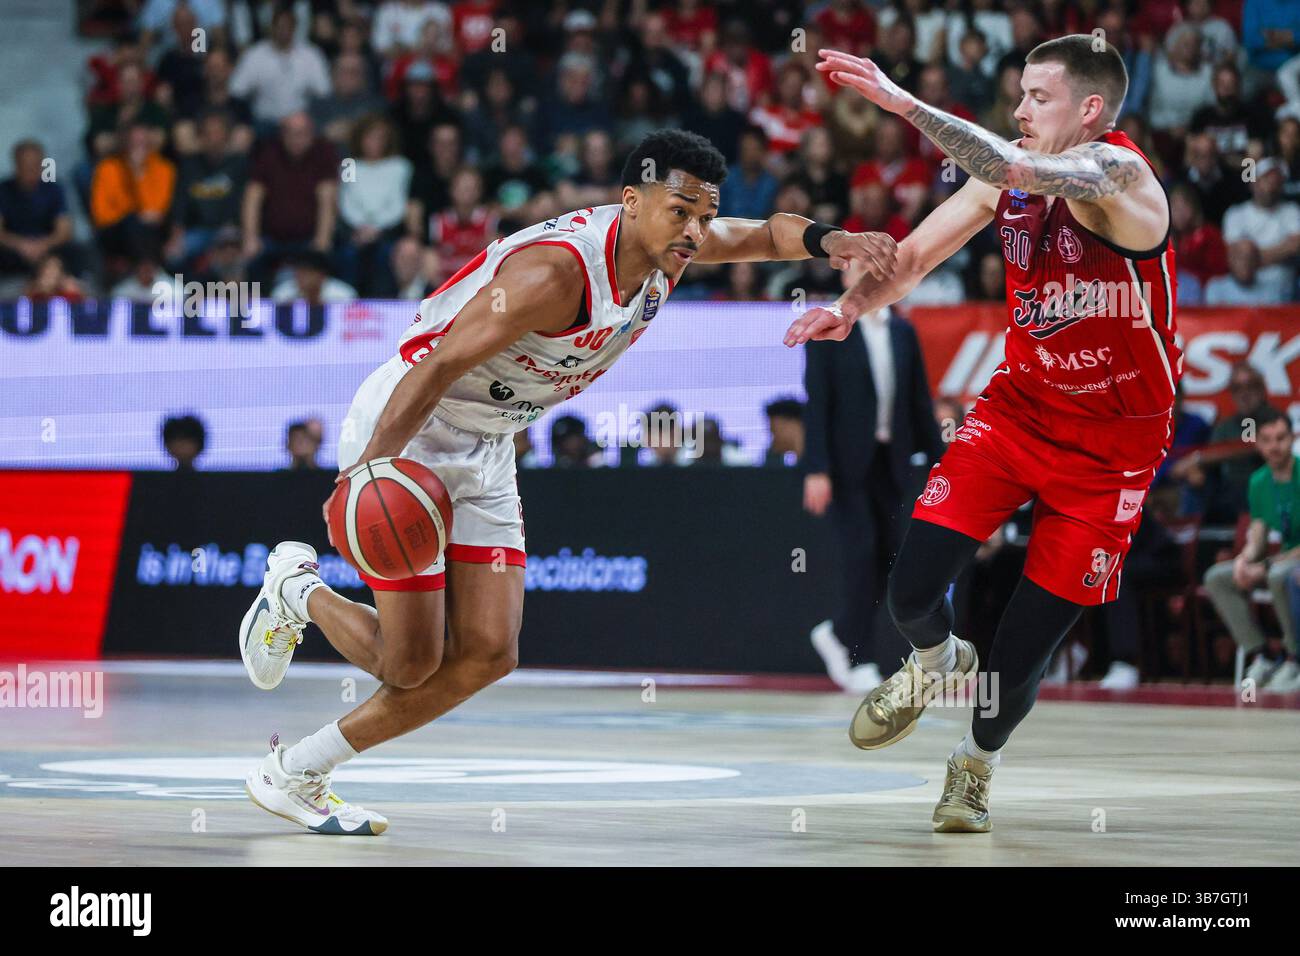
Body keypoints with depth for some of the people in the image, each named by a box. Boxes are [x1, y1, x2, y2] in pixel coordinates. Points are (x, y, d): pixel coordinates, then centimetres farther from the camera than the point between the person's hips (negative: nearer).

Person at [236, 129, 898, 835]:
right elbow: (441, 365, -31)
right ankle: (296, 588, 22)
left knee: (487, 653, 1)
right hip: (403, 431, -8)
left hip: (485, 453, 8)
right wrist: (367, 472, -38)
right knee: (408, 662, -9)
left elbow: (763, 235, 13)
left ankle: (293, 774, 12)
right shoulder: (557, 271, -30)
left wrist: (828, 240, -10)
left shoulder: (668, 246, -5)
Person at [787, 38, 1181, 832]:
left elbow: (1015, 170, -42)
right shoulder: (1010, 175, -1)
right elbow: (917, 252, 2)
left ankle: (978, 761, 29)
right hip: (1018, 407, 5)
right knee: (913, 592, -8)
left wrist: (904, 102, -44)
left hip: (1108, 444, -5)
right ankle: (937, 663, 28)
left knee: (1025, 650, -2)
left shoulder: (1117, 173, -23)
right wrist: (851, 308, -16)